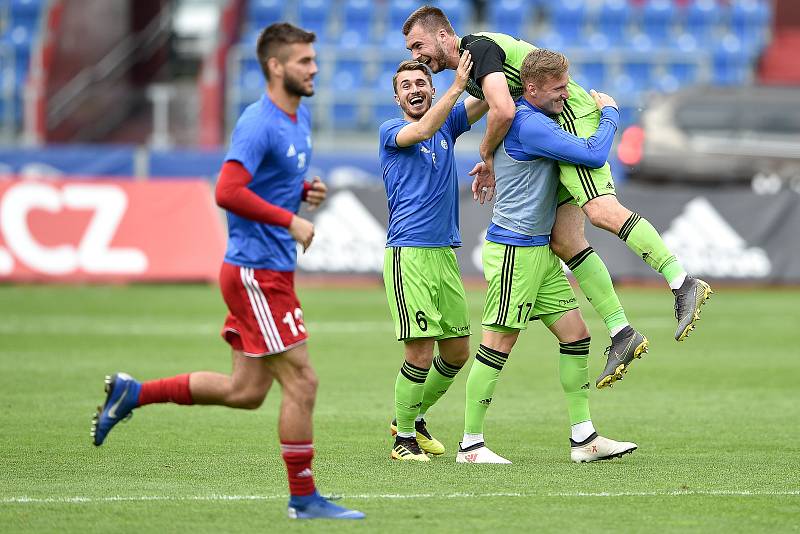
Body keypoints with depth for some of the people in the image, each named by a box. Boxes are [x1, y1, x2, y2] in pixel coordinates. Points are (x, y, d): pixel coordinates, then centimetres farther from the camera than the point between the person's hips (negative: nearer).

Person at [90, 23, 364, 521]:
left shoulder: (301, 117, 13)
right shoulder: (259, 124, -17)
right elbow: (228, 191, -26)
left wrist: (307, 190, 6)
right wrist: (290, 221, -22)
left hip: (271, 272, 10)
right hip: (257, 272, -10)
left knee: (246, 390, 13)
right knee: (301, 382, -6)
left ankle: (132, 393, 22)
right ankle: (304, 497, 3)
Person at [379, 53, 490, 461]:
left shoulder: (448, 125, 15)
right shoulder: (390, 132, 0)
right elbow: (422, 131, -21)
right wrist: (457, 86, -26)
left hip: (445, 254, 6)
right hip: (408, 255, -6)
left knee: (457, 351, 10)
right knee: (420, 353, -12)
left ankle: (413, 417, 29)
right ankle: (403, 436, 2)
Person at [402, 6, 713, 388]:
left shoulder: (479, 49, -12)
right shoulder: (466, 70, 21)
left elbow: (504, 112, -26)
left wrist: (486, 155, -8)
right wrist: (491, 168, 18)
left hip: (571, 117, -10)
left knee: (601, 211, -27)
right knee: (564, 241, 0)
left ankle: (684, 284, -31)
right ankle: (621, 333, -4)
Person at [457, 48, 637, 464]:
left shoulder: (529, 117, 14)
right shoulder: (530, 125, -19)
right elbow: (594, 155, -20)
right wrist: (609, 113, -6)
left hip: (539, 250, 10)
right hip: (514, 250, -10)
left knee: (575, 333, 7)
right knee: (499, 342, -6)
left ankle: (583, 437, 9)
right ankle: (470, 444, 0)